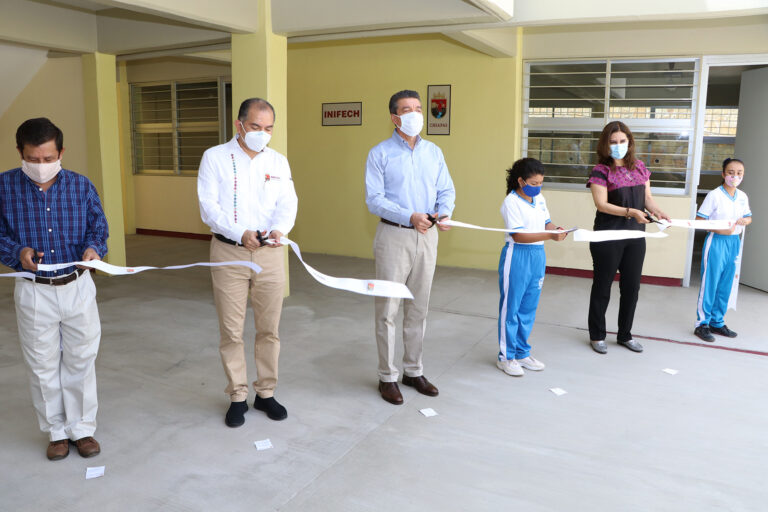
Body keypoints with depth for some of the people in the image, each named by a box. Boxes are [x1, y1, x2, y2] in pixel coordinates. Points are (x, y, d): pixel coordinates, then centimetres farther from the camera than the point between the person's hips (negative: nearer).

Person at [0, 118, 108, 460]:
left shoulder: (81, 185, -3)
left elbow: (98, 227, 3)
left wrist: (94, 248, -18)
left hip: (78, 287, 1)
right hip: (33, 291, 0)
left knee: (81, 360, 10)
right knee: (43, 366, 11)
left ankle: (82, 428, 27)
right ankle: (56, 431, 29)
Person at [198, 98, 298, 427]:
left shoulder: (278, 162, 10)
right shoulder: (215, 157, 0)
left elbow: (287, 203, -1)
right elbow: (209, 206, -8)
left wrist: (279, 229, -22)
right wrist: (240, 234, -23)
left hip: (269, 252, 3)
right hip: (228, 252, -2)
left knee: (269, 328, 9)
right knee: (231, 331, 4)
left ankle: (266, 393, 24)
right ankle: (237, 397, 20)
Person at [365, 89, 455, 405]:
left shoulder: (434, 152, 10)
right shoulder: (380, 154, -4)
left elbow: (446, 191, 9)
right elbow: (374, 200, -11)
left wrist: (443, 213, -13)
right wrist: (409, 217, -23)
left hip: (427, 236, 5)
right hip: (393, 236, -4)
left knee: (418, 308, 13)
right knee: (388, 310, 1)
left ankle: (414, 371, 26)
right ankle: (387, 376, 14)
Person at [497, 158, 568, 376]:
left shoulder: (539, 199, 9)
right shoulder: (511, 202, -12)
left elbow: (547, 223, 16)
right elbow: (518, 235, -20)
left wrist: (558, 229, -7)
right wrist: (550, 236, -26)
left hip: (538, 255, 7)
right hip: (517, 257, -7)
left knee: (529, 308, 14)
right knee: (511, 308, 2)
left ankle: (522, 353, 27)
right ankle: (506, 356, 14)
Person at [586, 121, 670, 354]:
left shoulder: (639, 167, 9)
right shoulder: (601, 171, -8)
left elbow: (647, 197, 13)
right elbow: (601, 204, -16)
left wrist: (659, 212, -7)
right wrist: (631, 212, -26)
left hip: (635, 236, 5)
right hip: (608, 237, -5)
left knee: (631, 287, 12)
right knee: (602, 286, 6)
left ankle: (625, 335, 27)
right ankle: (597, 336, 19)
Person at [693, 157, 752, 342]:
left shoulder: (743, 197, 9)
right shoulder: (714, 195, -9)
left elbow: (749, 217, 22)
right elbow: (699, 220, -12)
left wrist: (744, 221, -2)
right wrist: (719, 230, -23)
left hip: (734, 242, 6)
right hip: (716, 242, -6)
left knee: (726, 285, 11)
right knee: (710, 283, -3)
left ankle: (717, 322, 22)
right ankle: (702, 324, 5)